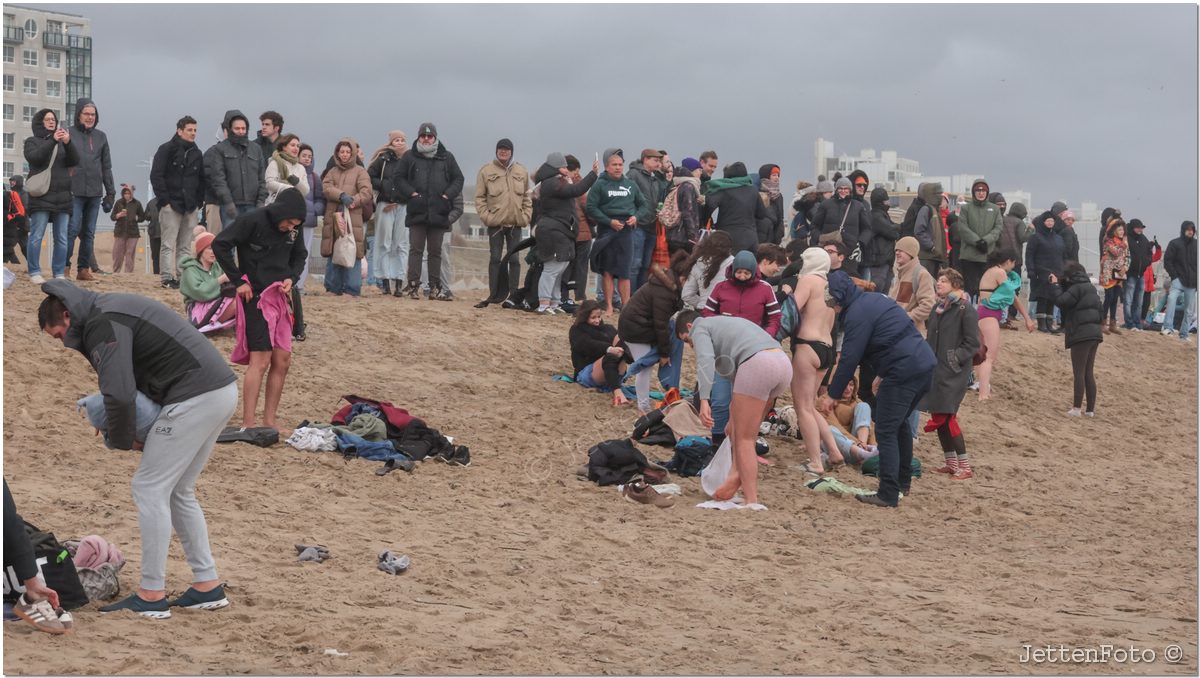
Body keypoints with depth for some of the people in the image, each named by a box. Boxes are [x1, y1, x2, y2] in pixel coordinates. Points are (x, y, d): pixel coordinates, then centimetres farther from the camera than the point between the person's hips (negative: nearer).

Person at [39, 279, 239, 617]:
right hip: (221, 389, 10)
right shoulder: (114, 309, 22)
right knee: (178, 491, 18)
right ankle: (208, 586, 19)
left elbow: (118, 393, -21)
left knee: (150, 488, -2)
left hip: (195, 397, -10)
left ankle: (151, 595, 2)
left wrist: (121, 440, -2)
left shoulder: (102, 323, -10)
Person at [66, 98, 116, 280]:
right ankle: (63, 266, -6)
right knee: (73, 229, -10)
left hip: (95, 192, 4)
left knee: (89, 232, 5)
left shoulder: (101, 137, 12)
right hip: (75, 191, -4)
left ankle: (84, 269, 10)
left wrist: (110, 192, 11)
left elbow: (106, 167, 15)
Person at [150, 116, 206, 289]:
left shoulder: (197, 154, 14)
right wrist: (164, 200, -13)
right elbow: (156, 176, -8)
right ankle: (167, 278, -8)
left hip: (190, 208, 5)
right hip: (171, 205, -5)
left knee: (184, 246, 5)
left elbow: (202, 180, 19)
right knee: (168, 245, -6)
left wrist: (198, 202, 7)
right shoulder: (166, 150, -2)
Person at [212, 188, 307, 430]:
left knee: (282, 361, 5)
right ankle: (248, 424, -9)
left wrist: (292, 278, 2)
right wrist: (238, 280, -15)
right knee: (261, 360, -12)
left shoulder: (291, 231, 6)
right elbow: (220, 244, -15)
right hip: (254, 298, -7)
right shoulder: (252, 221, -14)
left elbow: (300, 256, 22)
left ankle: (269, 421, 13)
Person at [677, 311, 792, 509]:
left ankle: (752, 501, -8)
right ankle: (737, 473, 12)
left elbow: (706, 360, -10)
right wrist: (734, 420, 48)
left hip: (757, 364, -8)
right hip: (784, 362, 8)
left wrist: (704, 400, -21)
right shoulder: (724, 323, 38)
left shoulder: (700, 328, 13)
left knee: (744, 438, -1)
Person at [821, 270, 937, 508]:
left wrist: (832, 394, -5)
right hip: (925, 365, 10)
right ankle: (903, 482, 36)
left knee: (886, 431, -6)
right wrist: (882, 374, 33)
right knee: (899, 423, 25)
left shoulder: (856, 314, -12)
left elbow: (849, 358, -12)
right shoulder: (873, 299, 18)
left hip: (904, 371, -10)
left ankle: (888, 495, -10)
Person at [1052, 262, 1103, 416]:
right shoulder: (1090, 287, 16)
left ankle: (1076, 408, -7)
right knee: (1089, 373, 11)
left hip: (1081, 334, -9)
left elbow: (1061, 301, -18)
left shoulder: (1077, 288, -12)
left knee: (1079, 373, -5)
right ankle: (1090, 409, 11)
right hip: (1094, 333, 9)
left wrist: (1056, 285, -4)